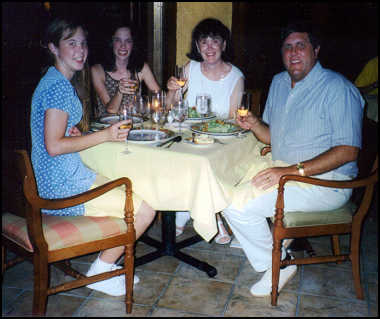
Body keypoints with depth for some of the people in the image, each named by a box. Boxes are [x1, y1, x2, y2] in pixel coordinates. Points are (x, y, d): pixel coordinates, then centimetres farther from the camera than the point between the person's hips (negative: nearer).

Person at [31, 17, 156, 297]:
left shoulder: (52, 80, 14)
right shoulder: (59, 86, -18)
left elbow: (52, 132, 22)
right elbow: (54, 146, -24)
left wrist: (71, 132, 7)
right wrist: (105, 135, -19)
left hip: (70, 175, 11)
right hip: (63, 187, -11)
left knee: (132, 195, 20)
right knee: (145, 210, -10)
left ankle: (107, 265, 22)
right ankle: (100, 273, 6)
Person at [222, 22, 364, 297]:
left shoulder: (338, 88, -13)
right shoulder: (279, 82, 11)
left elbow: (348, 150, -19)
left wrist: (293, 171, -26)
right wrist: (255, 124, -7)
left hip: (325, 182, -8)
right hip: (283, 173, 8)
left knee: (238, 204, -21)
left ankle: (278, 265, 1)